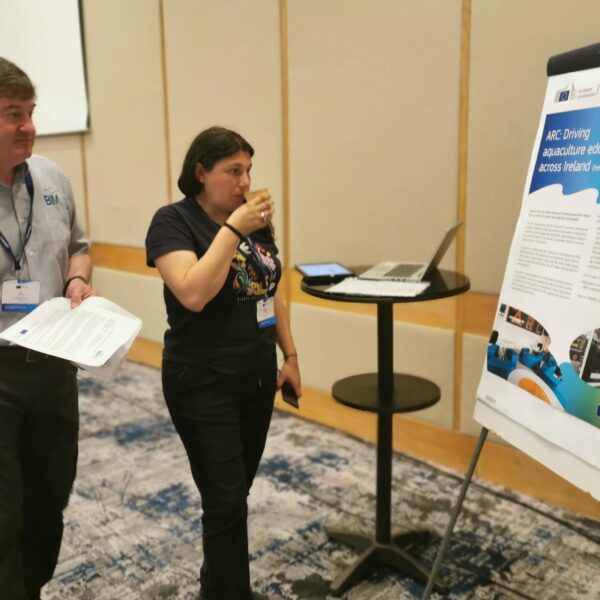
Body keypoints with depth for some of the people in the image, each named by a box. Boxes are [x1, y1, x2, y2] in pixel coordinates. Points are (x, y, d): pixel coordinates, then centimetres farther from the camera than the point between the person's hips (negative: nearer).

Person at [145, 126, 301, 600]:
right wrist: (233, 229, -24)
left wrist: (290, 355, 13)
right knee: (226, 499, -3)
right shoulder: (173, 222, -11)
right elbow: (193, 293, -27)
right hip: (204, 387, -6)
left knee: (235, 493, 18)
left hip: (257, 379, 6)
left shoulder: (255, 220, 6)